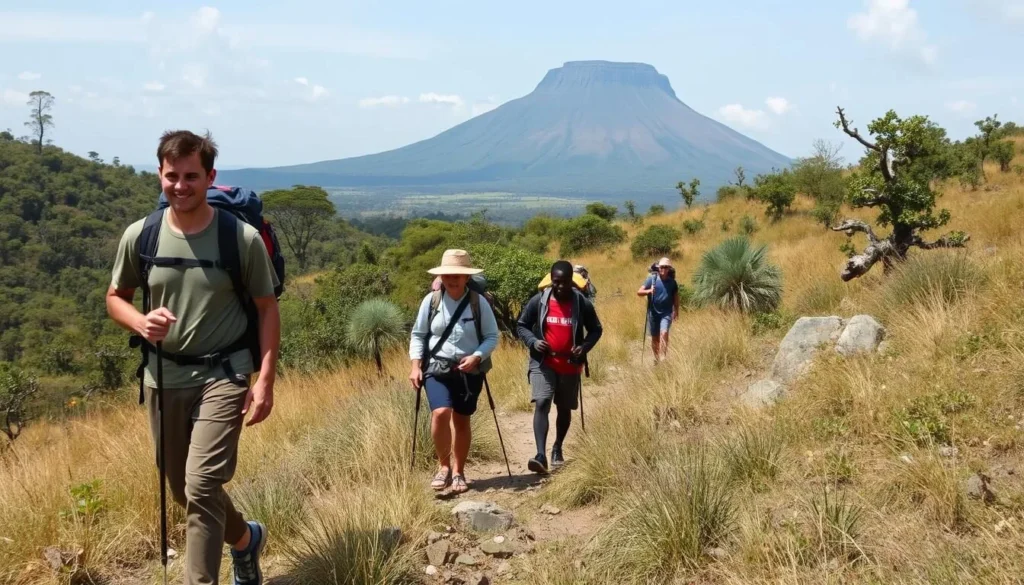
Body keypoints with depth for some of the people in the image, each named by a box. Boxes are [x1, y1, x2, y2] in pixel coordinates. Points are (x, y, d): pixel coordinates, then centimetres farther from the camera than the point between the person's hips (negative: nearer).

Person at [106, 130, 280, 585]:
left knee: (201, 485, -16)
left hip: (223, 375, -4)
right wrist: (140, 322, -14)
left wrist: (265, 380, -12)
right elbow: (115, 298, 9)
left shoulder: (243, 238, -12)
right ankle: (245, 538, 44)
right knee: (182, 488, 17)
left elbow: (267, 309, -4)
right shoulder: (140, 236, -4)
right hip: (163, 377, 5)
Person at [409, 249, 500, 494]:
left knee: (462, 421, 8)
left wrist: (476, 357, -16)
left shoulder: (479, 302, -4)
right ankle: (444, 466, -2)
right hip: (437, 368, 0)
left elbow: (492, 337, 0)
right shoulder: (431, 300, -2)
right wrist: (416, 366, -3)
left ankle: (458, 472, 24)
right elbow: (417, 335, 6)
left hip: (470, 371, 1)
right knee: (441, 413, -21)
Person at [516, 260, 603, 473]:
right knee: (541, 404, -19)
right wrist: (533, 342, -14)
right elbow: (521, 326, 6)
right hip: (543, 363, -1)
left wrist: (585, 346, -13)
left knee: (564, 409, 15)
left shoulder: (582, 303, -4)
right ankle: (541, 455, -26)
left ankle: (557, 449, 38)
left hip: (570, 366, 2)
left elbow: (595, 329, 7)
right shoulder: (538, 301, -4)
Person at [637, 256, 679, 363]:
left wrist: (676, 311, 17)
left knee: (664, 333, -21)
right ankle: (656, 357, 27)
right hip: (653, 313, 1)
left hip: (666, 313, -1)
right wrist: (649, 291, -27)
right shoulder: (652, 279, -4)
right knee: (654, 337, 10)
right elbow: (639, 292, -8)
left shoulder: (672, 282, 1)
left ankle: (663, 357, -23)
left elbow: (676, 296, 15)